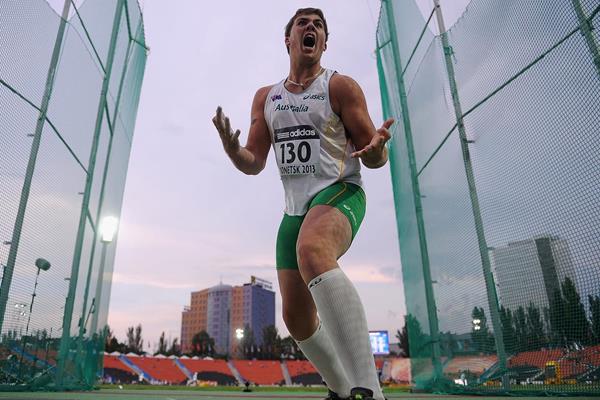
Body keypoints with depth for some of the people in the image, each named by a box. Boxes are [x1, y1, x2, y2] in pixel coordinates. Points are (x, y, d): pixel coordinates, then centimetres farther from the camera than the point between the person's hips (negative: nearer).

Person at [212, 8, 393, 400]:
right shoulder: (266, 97, 15)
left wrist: (376, 149, -26)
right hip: (295, 208, 6)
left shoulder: (341, 86, 2)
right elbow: (254, 164, 11)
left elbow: (377, 158, -1)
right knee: (296, 318, 4)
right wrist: (232, 149, -12)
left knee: (312, 251, -40)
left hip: (340, 193, -5)